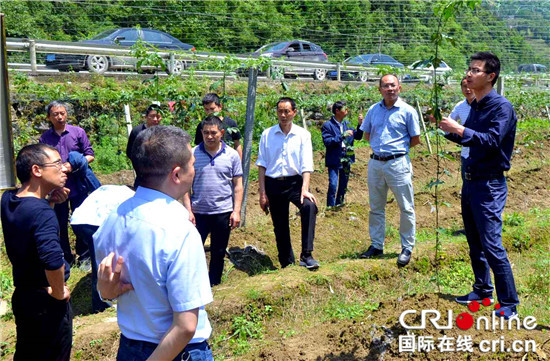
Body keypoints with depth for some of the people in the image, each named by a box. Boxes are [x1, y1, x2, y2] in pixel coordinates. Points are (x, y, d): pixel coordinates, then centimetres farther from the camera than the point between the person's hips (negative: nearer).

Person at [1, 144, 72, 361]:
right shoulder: (42, 213, -29)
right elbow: (52, 259, -44)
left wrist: (49, 200, 0)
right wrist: (59, 292, -25)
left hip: (22, 295, 8)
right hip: (46, 303, -8)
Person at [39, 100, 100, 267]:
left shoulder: (78, 132, 0)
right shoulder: (45, 138, 2)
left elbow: (90, 155, 0)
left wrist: (73, 165, -14)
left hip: (78, 187, -1)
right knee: (61, 224, 10)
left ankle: (84, 257, 22)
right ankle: (65, 258, 25)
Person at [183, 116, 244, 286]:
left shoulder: (232, 155, 0)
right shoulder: (192, 154, -2)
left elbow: (238, 185, 3)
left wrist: (236, 211, -3)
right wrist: (188, 210, -6)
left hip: (223, 212, 1)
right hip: (198, 212, -1)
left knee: (218, 254, 12)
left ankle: (213, 286, 28)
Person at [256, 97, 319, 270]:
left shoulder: (303, 135, 1)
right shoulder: (267, 134, 3)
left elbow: (306, 165, -5)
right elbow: (262, 165, 5)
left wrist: (305, 189, -19)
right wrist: (262, 193, 0)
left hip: (295, 182, -1)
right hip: (273, 184, 2)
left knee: (309, 206, -30)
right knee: (280, 228, 8)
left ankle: (306, 255, -24)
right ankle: (287, 264, 25)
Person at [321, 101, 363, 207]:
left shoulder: (347, 124, 12)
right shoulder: (327, 125, -7)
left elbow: (358, 136, 14)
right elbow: (327, 142, -17)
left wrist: (360, 125, -3)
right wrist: (342, 136, -23)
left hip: (346, 160, 6)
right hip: (334, 160, -6)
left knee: (343, 185, 14)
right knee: (333, 185, -13)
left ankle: (339, 205, 27)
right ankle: (330, 207, -4)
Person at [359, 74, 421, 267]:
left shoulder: (407, 111, -3)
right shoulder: (373, 110, 9)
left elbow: (416, 140, 1)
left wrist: (397, 148, 5)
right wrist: (384, 145, 9)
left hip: (398, 164, -4)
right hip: (375, 163, 5)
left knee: (406, 208, 1)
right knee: (376, 208, 12)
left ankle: (407, 248, 12)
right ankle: (376, 245, 24)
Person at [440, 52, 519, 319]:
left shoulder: (501, 106, -12)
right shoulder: (475, 106, 13)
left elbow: (491, 140, -24)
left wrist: (459, 129, -30)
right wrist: (448, 129, 6)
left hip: (489, 185, -9)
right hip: (470, 182, 9)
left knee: (492, 246, -9)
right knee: (475, 244, 16)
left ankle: (509, 304, 2)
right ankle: (482, 290, 31)